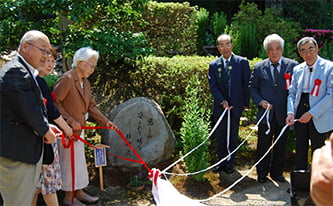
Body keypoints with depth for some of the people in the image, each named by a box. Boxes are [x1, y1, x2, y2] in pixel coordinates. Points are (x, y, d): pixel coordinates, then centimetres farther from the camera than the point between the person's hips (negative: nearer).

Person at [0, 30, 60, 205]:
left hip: (28, 150, 11)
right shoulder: (15, 71, -17)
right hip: (17, 150, -11)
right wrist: (45, 130, -7)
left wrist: (46, 127, 7)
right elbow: (28, 110, -22)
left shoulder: (26, 72, 17)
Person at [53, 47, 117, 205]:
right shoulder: (67, 79, -16)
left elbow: (91, 105, 16)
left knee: (80, 161, 16)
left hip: (78, 129, 9)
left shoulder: (85, 82, 12)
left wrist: (105, 121, 7)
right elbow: (55, 103, -20)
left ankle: (79, 192, 29)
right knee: (69, 161, 1)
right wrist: (70, 121, -22)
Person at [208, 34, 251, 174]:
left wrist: (246, 103, 2)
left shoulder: (242, 62, -1)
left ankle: (229, 164, 20)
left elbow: (246, 84, 2)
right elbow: (213, 86, -1)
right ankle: (221, 162, 22)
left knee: (233, 137, 7)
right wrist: (222, 101, -12)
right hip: (219, 106, 2)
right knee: (220, 136, 8)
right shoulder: (213, 65, 4)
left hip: (236, 106, -1)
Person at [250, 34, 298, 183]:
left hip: (284, 114, 0)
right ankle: (262, 173, 26)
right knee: (263, 145, 9)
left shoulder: (292, 66, -1)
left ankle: (277, 172, 29)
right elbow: (252, 88, 8)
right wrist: (260, 101, -9)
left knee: (281, 146, 12)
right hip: (266, 113, 0)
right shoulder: (259, 67, 2)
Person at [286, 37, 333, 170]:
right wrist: (290, 112, -6)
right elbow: (292, 93, 11)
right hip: (300, 114, 5)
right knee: (300, 148, 12)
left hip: (319, 117, -5)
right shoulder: (297, 69, 9)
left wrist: (311, 113, -17)